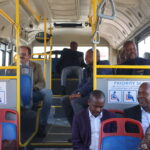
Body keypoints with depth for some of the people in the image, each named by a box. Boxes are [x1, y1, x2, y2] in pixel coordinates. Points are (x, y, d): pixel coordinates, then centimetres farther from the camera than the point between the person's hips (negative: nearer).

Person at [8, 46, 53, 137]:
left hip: (33, 94, 1)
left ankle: (42, 124, -23)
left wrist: (33, 88, -18)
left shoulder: (37, 66, 13)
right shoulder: (13, 66, 13)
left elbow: (42, 83, 6)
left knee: (48, 92, -31)